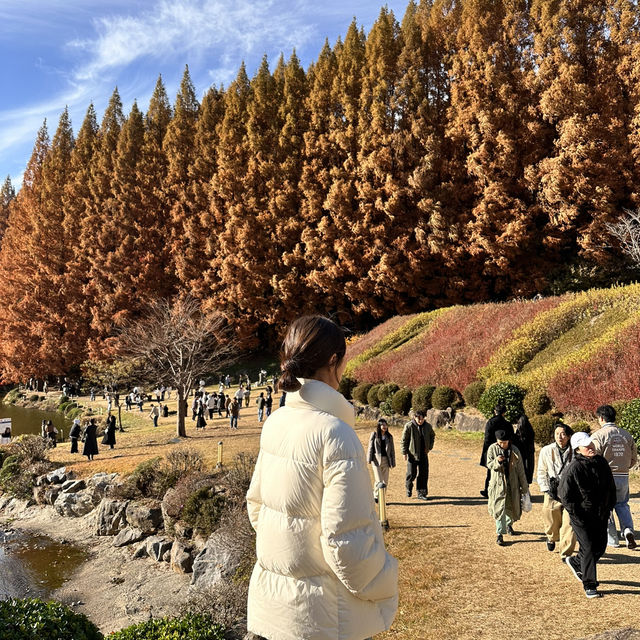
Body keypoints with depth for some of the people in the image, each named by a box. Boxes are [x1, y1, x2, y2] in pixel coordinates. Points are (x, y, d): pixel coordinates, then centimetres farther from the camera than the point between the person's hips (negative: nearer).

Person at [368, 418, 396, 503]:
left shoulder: (389, 436, 8)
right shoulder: (374, 435, 0)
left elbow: (392, 450, 11)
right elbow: (370, 447, 1)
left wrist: (393, 462, 8)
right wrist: (369, 459, -5)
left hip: (386, 460, 4)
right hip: (376, 460, -4)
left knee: (385, 481, 6)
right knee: (379, 481, -9)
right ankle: (376, 496, 9)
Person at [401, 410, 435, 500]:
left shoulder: (428, 426, -1)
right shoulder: (409, 426, -13)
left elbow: (432, 436, 19)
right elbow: (404, 440, -8)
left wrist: (429, 447, 7)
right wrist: (404, 452, -9)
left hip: (424, 454, 4)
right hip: (412, 454, -3)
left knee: (423, 474, 3)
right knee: (411, 474, 0)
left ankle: (421, 493, 12)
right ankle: (409, 487, 28)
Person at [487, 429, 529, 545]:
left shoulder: (514, 450, -4)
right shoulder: (492, 449, -6)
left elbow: (520, 470, 1)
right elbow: (489, 465, -6)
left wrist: (524, 487, 4)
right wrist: (497, 461, -29)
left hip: (512, 483, 2)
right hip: (498, 484, -2)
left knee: (513, 507, 13)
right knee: (499, 508, -7)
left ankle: (509, 524, 42)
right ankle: (500, 533, 0)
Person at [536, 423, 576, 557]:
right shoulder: (546, 451, 1)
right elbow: (541, 473, 7)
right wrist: (547, 489, -3)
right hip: (553, 493, 1)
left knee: (569, 523, -10)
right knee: (553, 524, 11)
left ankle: (566, 553, 3)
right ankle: (551, 538, 45)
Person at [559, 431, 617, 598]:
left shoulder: (601, 462, 1)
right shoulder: (574, 468, -18)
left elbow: (611, 487, 14)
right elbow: (564, 494, -12)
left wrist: (609, 507, 8)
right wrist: (577, 515, -14)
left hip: (601, 515, 6)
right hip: (582, 516, -6)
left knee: (600, 547, 14)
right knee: (589, 549, -4)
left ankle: (575, 562, 39)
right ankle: (589, 586, 10)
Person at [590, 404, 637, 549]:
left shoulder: (598, 435, -10)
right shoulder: (627, 434, 6)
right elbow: (634, 459, 11)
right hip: (623, 477, 4)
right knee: (622, 505, 20)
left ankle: (612, 540, 14)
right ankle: (628, 530, -1)